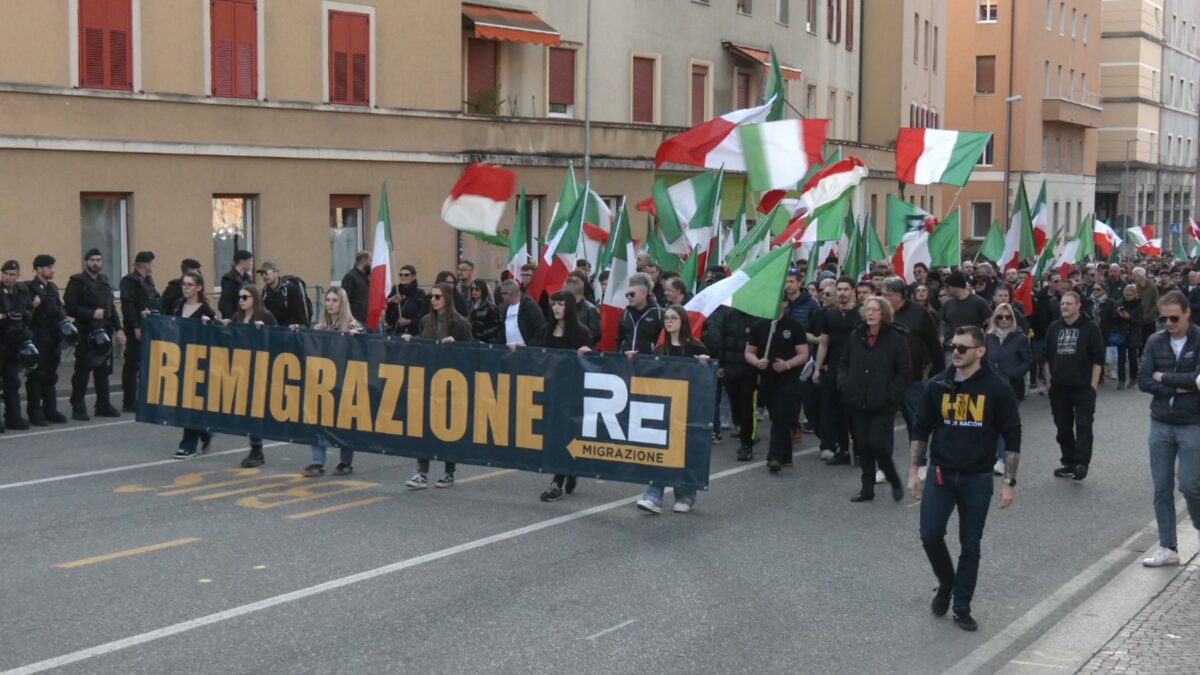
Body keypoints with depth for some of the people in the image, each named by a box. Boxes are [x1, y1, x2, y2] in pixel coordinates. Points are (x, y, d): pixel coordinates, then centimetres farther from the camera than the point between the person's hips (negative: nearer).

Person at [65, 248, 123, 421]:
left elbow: (111, 307, 18)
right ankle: (78, 409, 3)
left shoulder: (104, 281, 15)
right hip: (86, 333, -6)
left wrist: (118, 328, 10)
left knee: (103, 370, 9)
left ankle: (103, 406, 17)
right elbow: (69, 307, -13)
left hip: (105, 332, 6)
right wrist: (91, 314, -19)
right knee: (82, 372, -2)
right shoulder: (77, 282, -5)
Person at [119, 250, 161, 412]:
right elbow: (127, 305, -16)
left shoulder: (148, 280, 17)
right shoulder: (129, 281, -8)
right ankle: (129, 403, 1)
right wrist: (136, 326, -21)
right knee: (133, 363, -3)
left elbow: (157, 302, 21)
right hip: (137, 328, -8)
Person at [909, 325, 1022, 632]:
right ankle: (946, 584, 21)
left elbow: (1012, 438, -3)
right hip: (940, 473, 2)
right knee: (930, 535, -8)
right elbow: (921, 430, 8)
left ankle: (962, 608, 18)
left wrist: (1009, 482, -6)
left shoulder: (997, 389, -8)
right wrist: (914, 471, 5)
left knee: (970, 546, 5)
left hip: (977, 478, -2)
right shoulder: (937, 385, 0)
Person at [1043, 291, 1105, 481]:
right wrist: (1048, 381, 8)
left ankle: (1081, 463, -8)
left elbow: (1098, 358, -7)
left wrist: (1093, 384, -11)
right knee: (1063, 427, 10)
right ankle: (1069, 463, 19)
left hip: (1083, 387, -5)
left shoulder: (1090, 328, -5)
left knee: (1083, 426, -7)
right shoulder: (1054, 328, 9)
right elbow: (1047, 356, 14)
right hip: (1059, 387, 5)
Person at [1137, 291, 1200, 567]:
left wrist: (1164, 377, -10)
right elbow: (1143, 381, -3)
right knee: (1162, 488, 5)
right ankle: (1168, 547, 14)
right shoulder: (1155, 342, 3)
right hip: (1160, 425, 4)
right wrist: (1177, 388, -14)